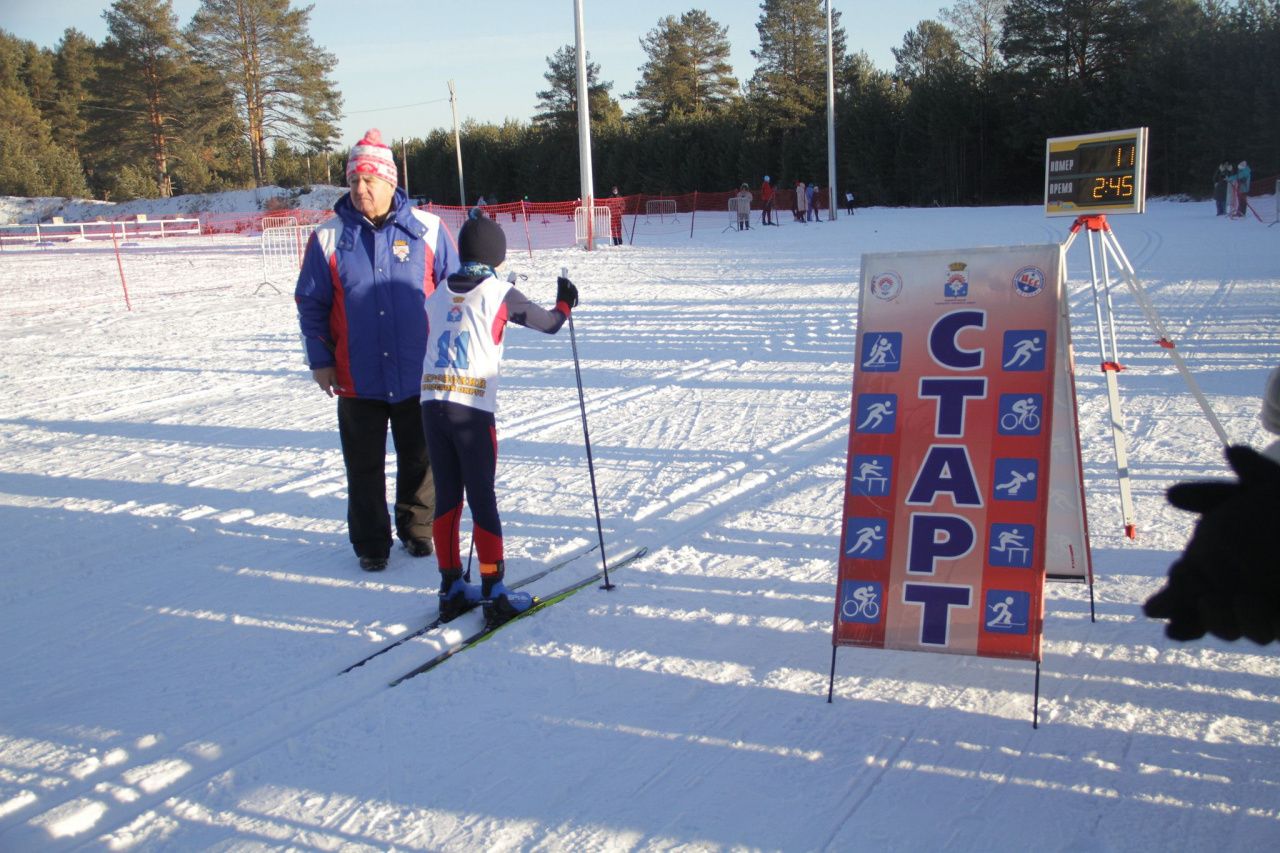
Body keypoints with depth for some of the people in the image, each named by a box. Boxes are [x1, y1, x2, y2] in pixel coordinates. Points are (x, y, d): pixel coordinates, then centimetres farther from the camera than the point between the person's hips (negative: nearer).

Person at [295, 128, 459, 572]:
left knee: (420, 459, 12)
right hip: (358, 378, 0)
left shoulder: (427, 230, -1)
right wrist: (320, 359, 0)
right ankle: (370, 541, 23)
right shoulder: (328, 237, 0)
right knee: (364, 466, 8)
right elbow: (311, 304, 6)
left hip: (419, 375, 0)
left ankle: (417, 528, 31)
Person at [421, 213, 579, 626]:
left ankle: (452, 589, 18)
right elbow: (549, 323, 11)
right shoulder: (500, 294, 0)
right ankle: (494, 594, 5)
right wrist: (565, 304, 30)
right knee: (482, 500, 2)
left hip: (432, 405, 4)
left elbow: (424, 344, 17)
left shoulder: (437, 295, 12)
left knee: (446, 498, 11)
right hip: (473, 408, -4)